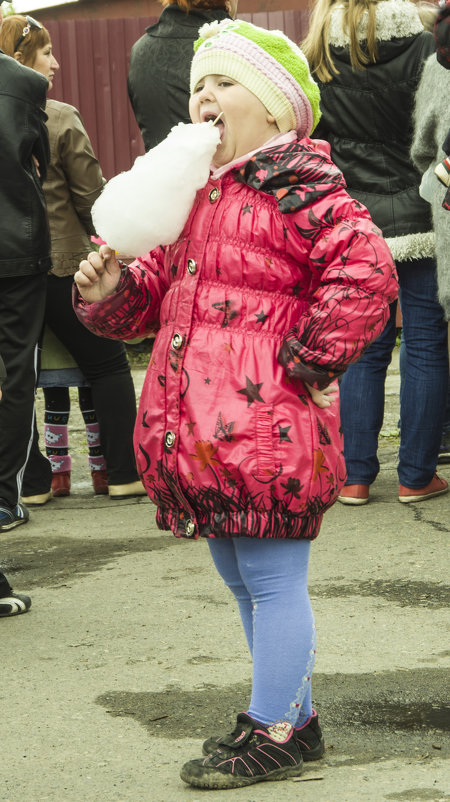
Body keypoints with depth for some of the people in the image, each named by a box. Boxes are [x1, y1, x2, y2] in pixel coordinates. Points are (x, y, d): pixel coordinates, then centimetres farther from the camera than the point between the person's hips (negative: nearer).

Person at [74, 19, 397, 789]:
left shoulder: (299, 186, -10)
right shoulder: (189, 192, 17)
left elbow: (366, 274, -20)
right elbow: (160, 287, 24)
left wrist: (305, 359, -16)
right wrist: (111, 289, 3)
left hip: (266, 429, -9)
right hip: (196, 431, 10)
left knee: (271, 578, -2)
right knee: (243, 580, 17)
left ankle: (274, 733, 7)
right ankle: (294, 714, 30)